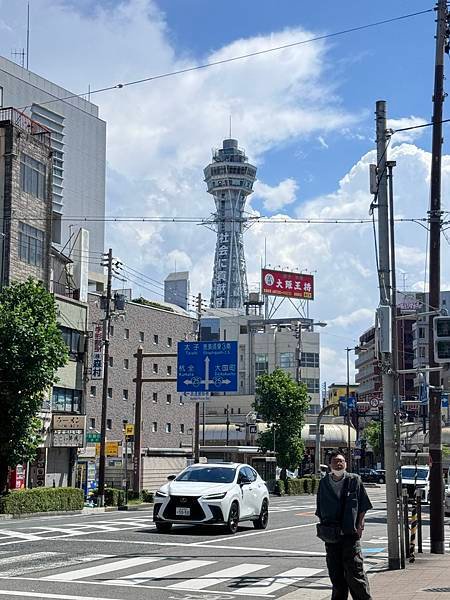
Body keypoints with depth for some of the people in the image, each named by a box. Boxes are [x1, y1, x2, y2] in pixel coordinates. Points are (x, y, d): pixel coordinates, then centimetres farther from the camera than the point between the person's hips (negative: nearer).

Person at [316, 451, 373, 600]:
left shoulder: (354, 480, 1)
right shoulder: (324, 483, 9)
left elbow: (363, 506, 3)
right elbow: (320, 509, 15)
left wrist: (360, 524, -4)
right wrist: (323, 527, 8)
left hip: (350, 532, -3)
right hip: (331, 534, 3)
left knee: (354, 569, -7)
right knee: (335, 571, 8)